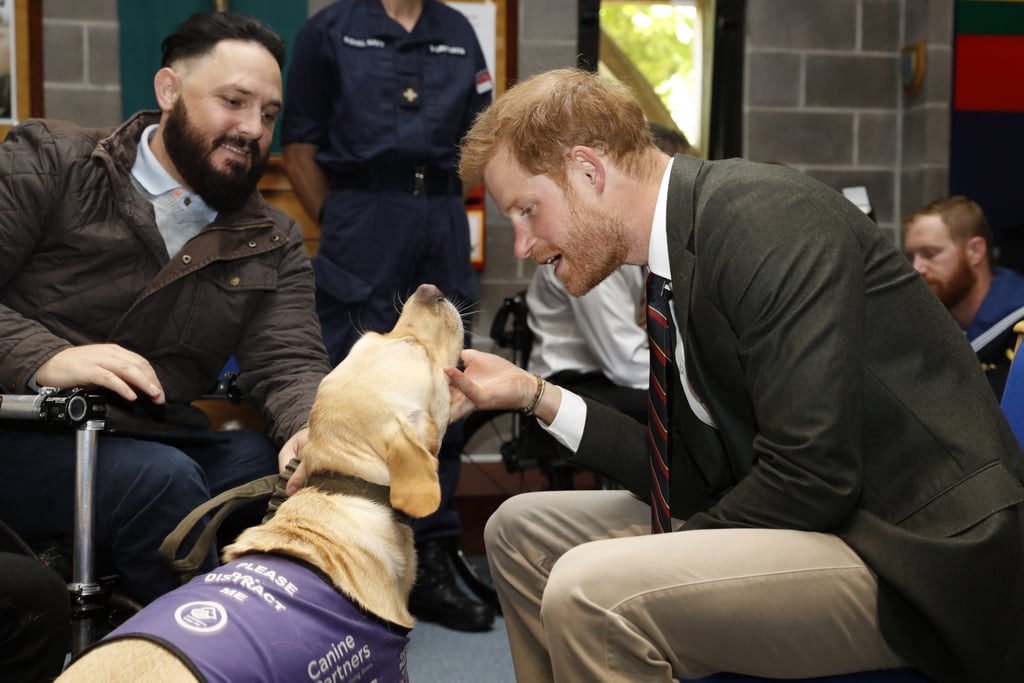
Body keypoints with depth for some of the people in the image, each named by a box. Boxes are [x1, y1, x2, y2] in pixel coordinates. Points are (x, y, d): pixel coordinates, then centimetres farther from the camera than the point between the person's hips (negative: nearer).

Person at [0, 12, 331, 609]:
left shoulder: (274, 245, 11)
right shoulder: (50, 162, 2)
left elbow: (289, 362, -3)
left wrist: (312, 427, -26)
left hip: (163, 444, 4)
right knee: (157, 478, -32)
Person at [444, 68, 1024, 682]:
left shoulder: (767, 217, -19)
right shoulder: (686, 241, 9)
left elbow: (810, 477, -24)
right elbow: (701, 478, 7)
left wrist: (674, 560, -11)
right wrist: (534, 395, 4)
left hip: (918, 557, -9)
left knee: (592, 589, -28)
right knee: (520, 531, 11)